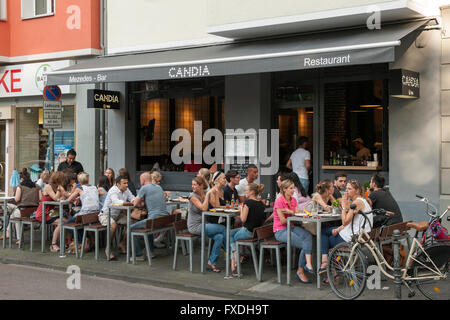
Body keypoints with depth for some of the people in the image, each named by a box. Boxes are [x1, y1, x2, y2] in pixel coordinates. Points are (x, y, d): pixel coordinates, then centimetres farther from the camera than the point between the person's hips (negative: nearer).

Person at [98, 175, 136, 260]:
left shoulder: (126, 190, 0)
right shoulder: (113, 191, -24)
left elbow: (133, 198, -4)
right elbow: (117, 202, -41)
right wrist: (131, 203, -40)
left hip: (117, 214, 8)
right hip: (106, 214, -8)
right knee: (113, 225, -35)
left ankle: (123, 244, 10)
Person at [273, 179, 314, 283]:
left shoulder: (293, 200, 11)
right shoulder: (279, 201, -12)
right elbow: (283, 221, -14)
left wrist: (290, 212, -15)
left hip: (291, 227, 7)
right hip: (280, 231, -6)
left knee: (308, 236, -25)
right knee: (304, 244, -24)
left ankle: (305, 266, -32)